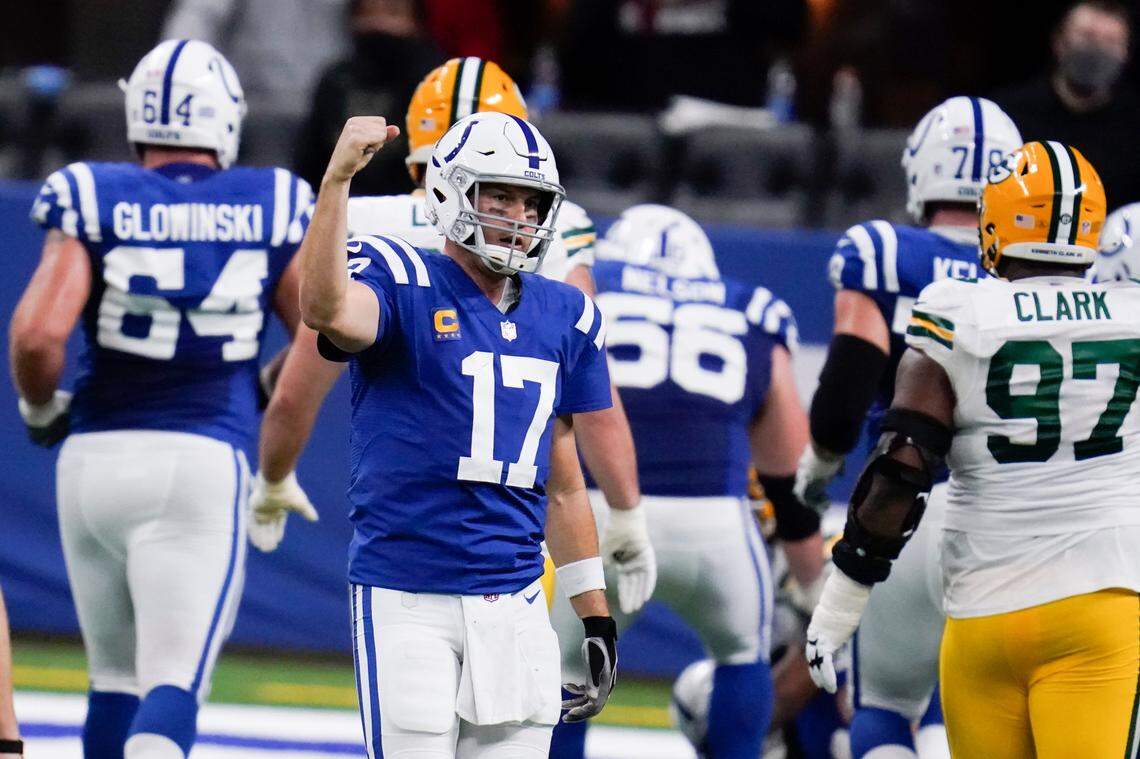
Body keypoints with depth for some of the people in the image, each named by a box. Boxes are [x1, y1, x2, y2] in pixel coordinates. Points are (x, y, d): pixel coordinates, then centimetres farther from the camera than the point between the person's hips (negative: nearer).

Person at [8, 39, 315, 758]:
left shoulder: (92, 200, -1)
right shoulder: (271, 207, 3)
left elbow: (38, 334, -11)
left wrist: (42, 409, 8)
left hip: (94, 457, 2)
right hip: (204, 458, -2)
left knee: (115, 677, 18)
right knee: (175, 680, -9)